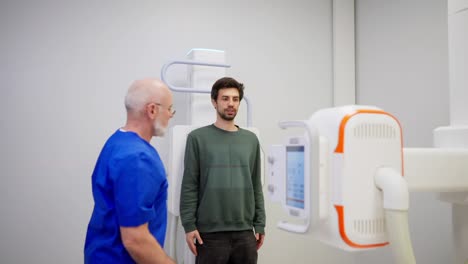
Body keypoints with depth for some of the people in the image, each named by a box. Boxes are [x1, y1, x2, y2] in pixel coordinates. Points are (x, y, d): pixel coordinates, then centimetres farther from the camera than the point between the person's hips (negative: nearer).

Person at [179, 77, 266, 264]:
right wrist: (189, 225, -9)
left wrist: (260, 224, 6)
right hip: (210, 232, -3)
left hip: (245, 232, 3)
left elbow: (256, 186, 9)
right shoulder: (198, 138, -2)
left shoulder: (251, 140, 8)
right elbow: (189, 186, -4)